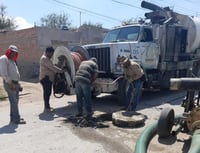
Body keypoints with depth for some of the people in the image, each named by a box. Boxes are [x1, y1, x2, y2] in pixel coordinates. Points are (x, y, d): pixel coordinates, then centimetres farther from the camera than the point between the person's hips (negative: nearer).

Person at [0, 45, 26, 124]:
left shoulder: (12, 60, 22)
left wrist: (18, 84, 18)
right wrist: (10, 82, -20)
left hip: (15, 83, 9)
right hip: (9, 83, -9)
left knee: (15, 101, 12)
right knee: (14, 101, -9)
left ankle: (13, 117, 22)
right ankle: (16, 119, -5)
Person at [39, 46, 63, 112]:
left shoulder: (47, 58, 19)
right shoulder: (44, 58, -15)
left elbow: (52, 66, 21)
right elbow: (52, 67, -22)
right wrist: (61, 71, -18)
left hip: (49, 78, 10)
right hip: (45, 78, -10)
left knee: (48, 92, 14)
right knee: (47, 92, -8)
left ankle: (47, 106, 24)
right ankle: (46, 108, -4)